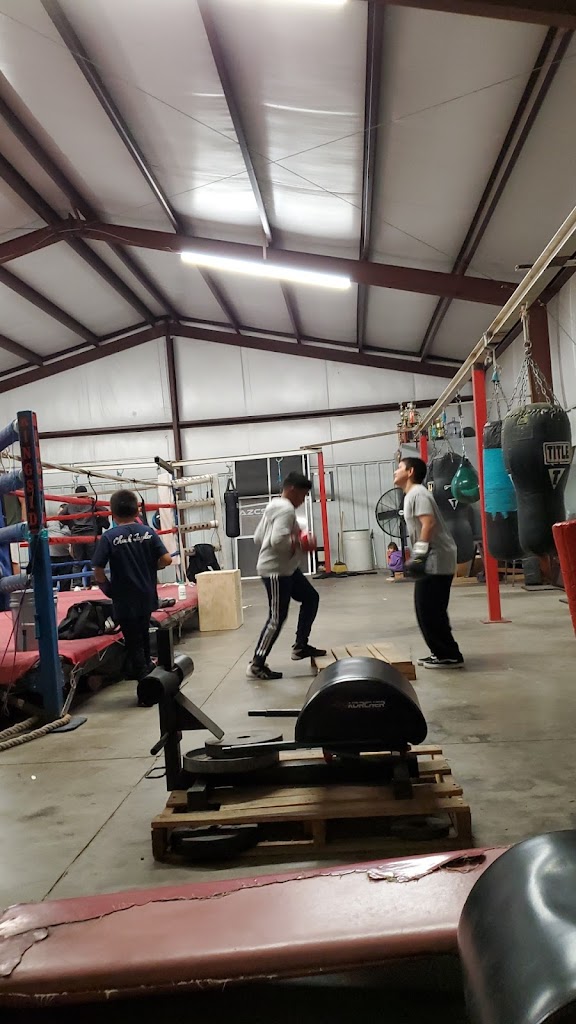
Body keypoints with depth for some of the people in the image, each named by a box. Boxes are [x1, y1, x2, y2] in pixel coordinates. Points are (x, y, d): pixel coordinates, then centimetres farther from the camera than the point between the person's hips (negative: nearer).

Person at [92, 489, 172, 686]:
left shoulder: (109, 537, -13)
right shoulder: (148, 532, -4)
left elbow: (98, 571, -16)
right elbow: (166, 559, -9)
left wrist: (107, 588, 2)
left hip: (124, 601, -4)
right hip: (147, 598, 4)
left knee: (133, 642, 8)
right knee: (143, 634, 25)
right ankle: (148, 671, 41)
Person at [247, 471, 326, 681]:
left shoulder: (273, 506, 14)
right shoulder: (286, 509, -18)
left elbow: (258, 538, 16)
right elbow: (279, 540, -31)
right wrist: (300, 543, -14)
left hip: (286, 569, 11)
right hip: (275, 571, -11)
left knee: (311, 598, 18)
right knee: (277, 618, -5)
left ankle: (300, 646, 23)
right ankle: (256, 665, 3)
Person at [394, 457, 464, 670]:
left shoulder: (417, 493, -11)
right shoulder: (412, 495, 20)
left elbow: (429, 523, -23)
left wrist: (419, 554, -25)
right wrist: (418, 556, 23)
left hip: (436, 560, -10)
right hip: (432, 560, 10)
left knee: (430, 611, -7)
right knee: (427, 610, 13)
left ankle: (449, 656, 0)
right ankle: (442, 653, 19)